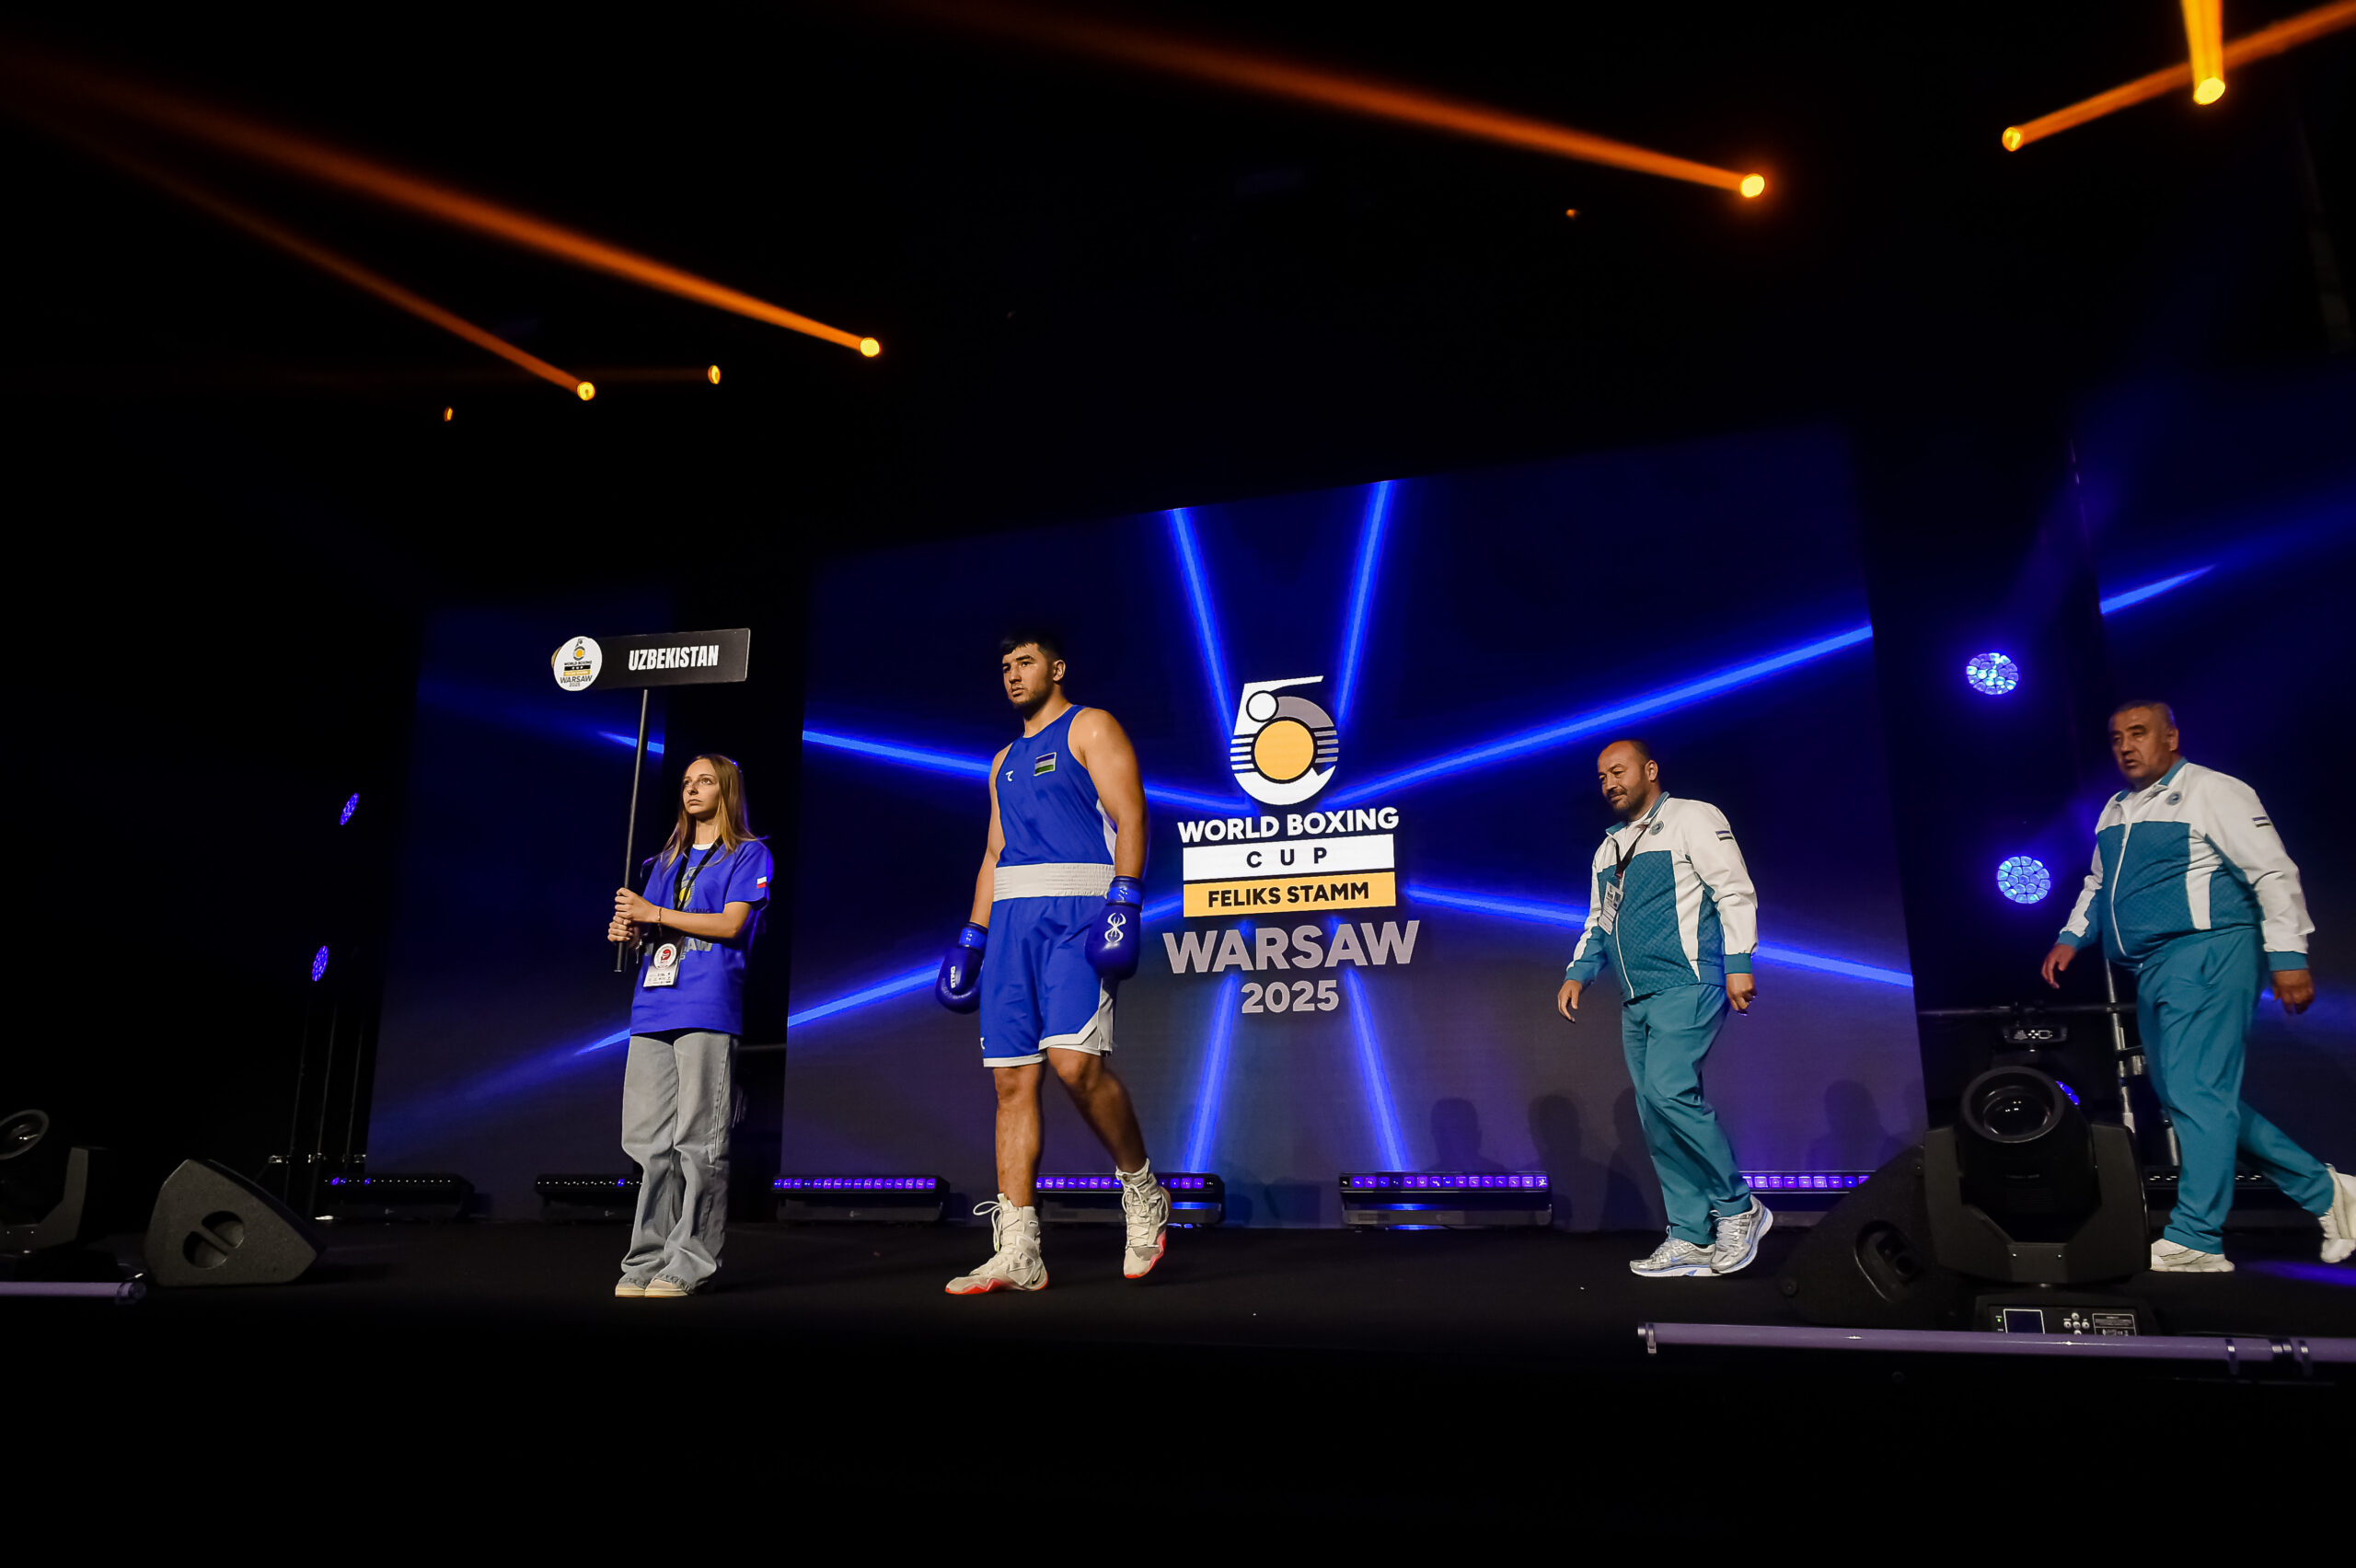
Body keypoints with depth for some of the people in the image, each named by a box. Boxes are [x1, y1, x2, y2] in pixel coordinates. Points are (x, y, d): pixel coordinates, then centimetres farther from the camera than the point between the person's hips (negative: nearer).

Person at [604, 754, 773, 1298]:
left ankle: (690, 1262, -3)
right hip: (653, 1007, 6)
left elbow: (730, 924, -7)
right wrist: (630, 931, 4)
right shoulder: (666, 860, 25)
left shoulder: (748, 855, 5)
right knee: (649, 1140, 4)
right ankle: (648, 1259, 10)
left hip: (707, 1007, -6)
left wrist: (654, 913, -7)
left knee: (697, 1140, -7)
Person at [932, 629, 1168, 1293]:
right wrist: (970, 939, 17)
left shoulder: (1090, 728, 5)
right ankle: (1017, 1255, 3)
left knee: (1074, 1058, -23)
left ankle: (1143, 1193, 0)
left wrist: (1124, 906, -19)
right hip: (1012, 920, 7)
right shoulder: (1005, 761, 26)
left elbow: (1130, 817, -6)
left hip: (1076, 912, -7)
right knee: (1013, 1080, 1)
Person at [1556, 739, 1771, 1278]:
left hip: (1687, 986, -8)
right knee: (1655, 1118, 3)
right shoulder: (1608, 849, 23)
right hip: (1636, 1002, 8)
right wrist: (1578, 973, 11)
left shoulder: (1692, 818, 1)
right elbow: (1598, 922, 26)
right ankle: (1692, 1238, 8)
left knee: (1668, 1091, -23)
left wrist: (1738, 963, -15)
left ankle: (1737, 1206, -6)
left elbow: (1735, 891, -6)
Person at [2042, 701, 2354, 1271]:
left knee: (2197, 1093, -12)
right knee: (2191, 1100, 10)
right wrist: (2071, 938, 18)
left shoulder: (2211, 791, -5)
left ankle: (2193, 1241, -10)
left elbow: (2273, 872, -10)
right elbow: (2098, 883, 30)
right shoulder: (2115, 812, 18)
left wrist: (2288, 956, -16)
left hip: (2206, 957, -9)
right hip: (2152, 970, 9)